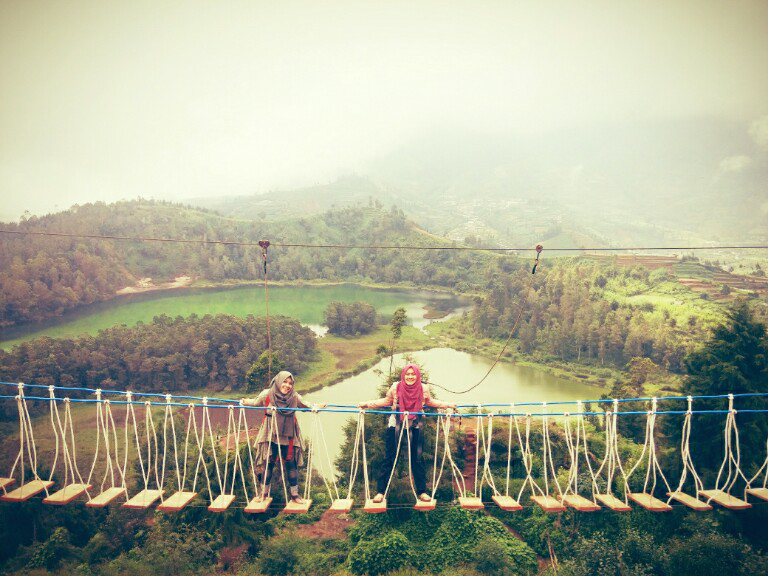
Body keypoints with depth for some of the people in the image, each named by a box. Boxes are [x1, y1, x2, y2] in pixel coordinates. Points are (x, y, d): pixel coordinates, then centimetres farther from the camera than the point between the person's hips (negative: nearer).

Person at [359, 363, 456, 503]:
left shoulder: (423, 389, -7)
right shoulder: (395, 387, -11)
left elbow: (430, 402, 13)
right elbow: (387, 401, 5)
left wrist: (448, 405, 8)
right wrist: (367, 404, -2)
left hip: (415, 427, 1)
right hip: (395, 425, -1)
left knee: (417, 459, 6)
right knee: (390, 458, 2)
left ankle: (422, 491, 19)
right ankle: (380, 492, 10)